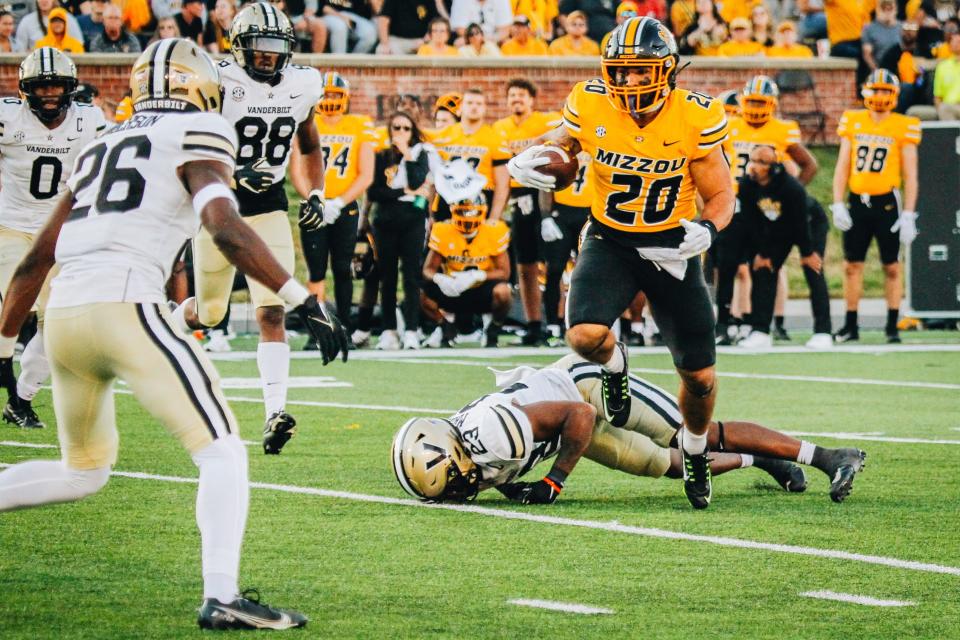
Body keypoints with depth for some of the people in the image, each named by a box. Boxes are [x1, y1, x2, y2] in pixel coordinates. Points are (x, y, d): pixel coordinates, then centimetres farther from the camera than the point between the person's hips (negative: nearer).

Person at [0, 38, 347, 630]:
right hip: (126, 308, -7)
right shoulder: (196, 138, 6)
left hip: (63, 316, 7)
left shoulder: (100, 148, 26)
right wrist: (303, 299, -14)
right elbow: (224, 226, -12)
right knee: (222, 454, -4)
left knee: (84, 471, 25)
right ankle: (221, 597, -20)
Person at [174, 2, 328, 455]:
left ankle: (275, 414, -19)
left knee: (272, 312, -12)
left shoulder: (300, 87, 1)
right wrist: (235, 175, -33)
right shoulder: (218, 84, -15)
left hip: (268, 205, 2)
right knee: (209, 312, 10)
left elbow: (310, 149, 17)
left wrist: (316, 197, 2)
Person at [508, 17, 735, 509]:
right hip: (609, 241, 0)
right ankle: (614, 363, 12)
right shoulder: (591, 107, -13)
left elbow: (721, 196, -6)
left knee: (699, 376, 5)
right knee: (585, 336, -28)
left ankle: (694, 452, 39)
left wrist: (707, 229, -29)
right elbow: (557, 146, 8)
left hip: (670, 246, 0)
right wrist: (524, 163, -15)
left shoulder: (695, 119, -17)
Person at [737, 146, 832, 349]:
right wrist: (760, 253, -7)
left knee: (813, 271, -15)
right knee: (763, 271, -4)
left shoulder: (792, 187, -38)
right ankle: (760, 332, 1)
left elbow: (801, 222, -27)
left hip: (811, 224, -5)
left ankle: (823, 332, -13)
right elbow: (751, 223, -12)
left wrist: (807, 252, -17)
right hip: (777, 229, 5)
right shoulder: (747, 185, -23)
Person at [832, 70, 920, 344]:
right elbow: (842, 167, 9)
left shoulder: (903, 128, -2)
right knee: (852, 265, 5)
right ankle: (851, 325, 13)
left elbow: (910, 176, -1)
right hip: (857, 202, 3)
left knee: (891, 267, 2)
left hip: (887, 203, -3)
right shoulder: (852, 123, 6)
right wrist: (838, 205, 1)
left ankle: (892, 326, 8)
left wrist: (908, 215, -7)